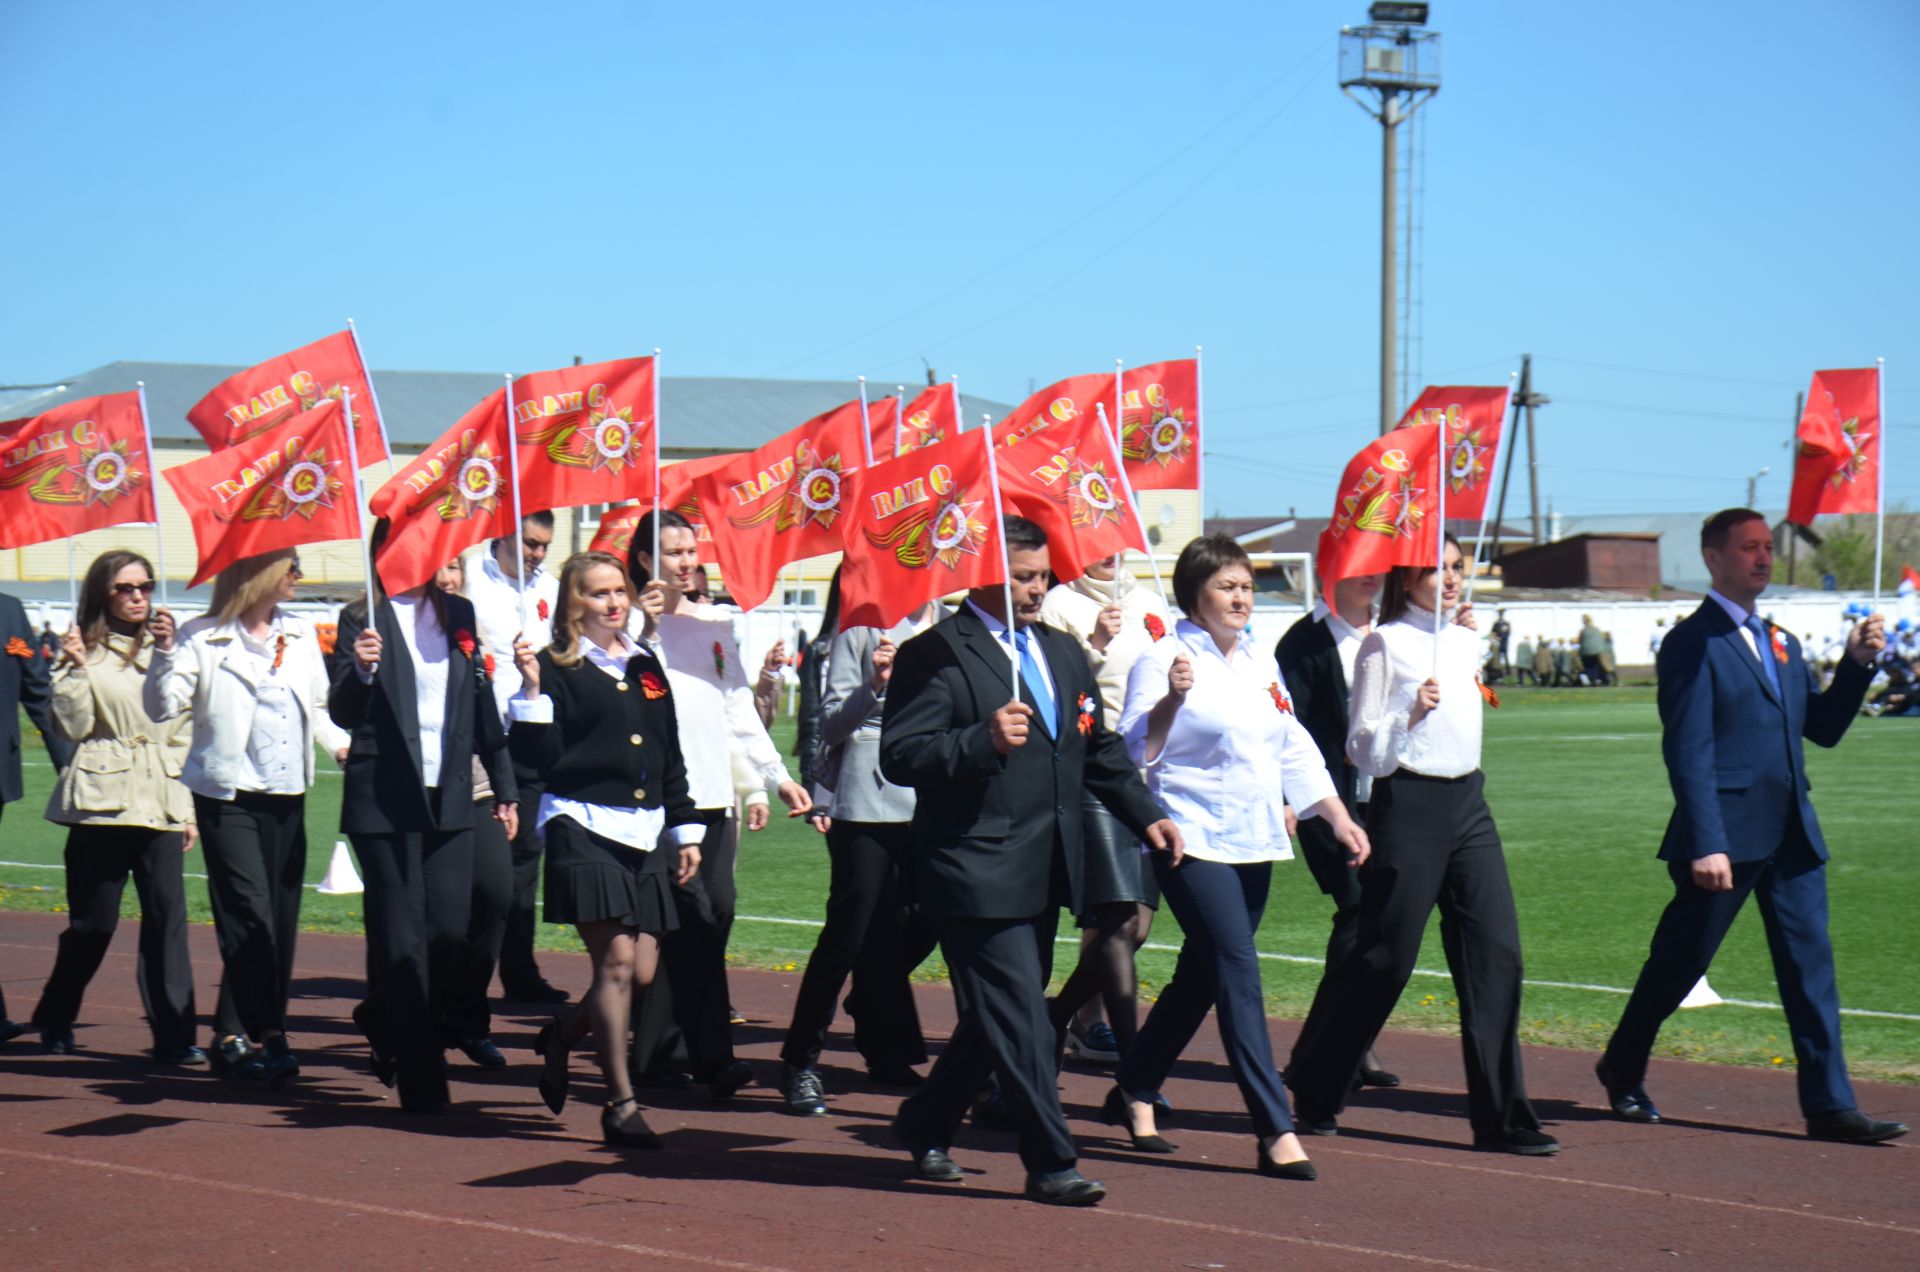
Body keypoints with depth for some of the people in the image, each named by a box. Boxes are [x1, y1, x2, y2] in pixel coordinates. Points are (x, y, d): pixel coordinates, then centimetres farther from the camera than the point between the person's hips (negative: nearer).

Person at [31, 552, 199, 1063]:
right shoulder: (86, 652, 3)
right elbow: (72, 727, -6)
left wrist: (189, 806, 12)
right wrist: (74, 668, -16)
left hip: (160, 804, 3)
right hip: (103, 802, -3)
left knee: (168, 915, -9)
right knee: (93, 921, 4)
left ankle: (174, 1035, -10)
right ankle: (55, 1021, 25)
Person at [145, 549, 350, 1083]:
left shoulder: (300, 634, 11)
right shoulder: (203, 639, -5)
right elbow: (162, 706, -10)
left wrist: (342, 744, 7)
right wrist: (164, 653, -24)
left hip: (288, 796, 5)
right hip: (230, 794, -5)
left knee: (283, 917, 5)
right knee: (251, 914, -12)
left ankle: (269, 1029, 13)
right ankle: (235, 1034, -5)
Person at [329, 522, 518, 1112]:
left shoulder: (458, 614, 12)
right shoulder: (361, 621, -2)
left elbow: (483, 703, 18)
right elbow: (344, 715, -9)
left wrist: (504, 785, 17)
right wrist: (360, 670, -28)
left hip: (449, 798, 4)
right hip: (385, 800, -4)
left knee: (451, 928, 1)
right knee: (403, 937, -2)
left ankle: (385, 1020, 29)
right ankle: (419, 1079, 2)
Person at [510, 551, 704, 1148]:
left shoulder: (645, 663, 16)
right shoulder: (556, 667, -2)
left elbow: (670, 756, 20)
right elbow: (535, 755, -9)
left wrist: (685, 830, 18)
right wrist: (532, 688, -20)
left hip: (645, 831, 6)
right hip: (584, 826, -6)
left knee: (642, 970, 2)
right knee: (616, 960, -12)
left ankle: (562, 1037, 30)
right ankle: (620, 1104, -5)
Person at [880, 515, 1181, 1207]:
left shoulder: (1062, 652, 17)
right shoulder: (935, 654, -9)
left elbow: (1101, 748, 25)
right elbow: (899, 756, -16)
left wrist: (1146, 814, 14)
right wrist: (984, 740, -28)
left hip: (1046, 870, 8)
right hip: (979, 873, -8)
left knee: (998, 1017, 15)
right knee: (1020, 1020, -8)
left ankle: (925, 1127, 31)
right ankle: (1050, 1164, -2)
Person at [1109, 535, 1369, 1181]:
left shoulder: (1260, 664, 14)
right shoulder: (1165, 662, -9)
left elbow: (1294, 749, 20)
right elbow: (1134, 753, -16)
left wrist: (1338, 817, 14)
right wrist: (1171, 700, -30)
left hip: (1255, 843, 8)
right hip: (1194, 842, -8)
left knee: (1201, 976, 14)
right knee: (1238, 970, -14)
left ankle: (1134, 1092, 32)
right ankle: (1275, 1134, -16)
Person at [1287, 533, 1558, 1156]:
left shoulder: (1465, 640, 14)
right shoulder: (1385, 644, -6)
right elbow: (1363, 750, -9)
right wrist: (1410, 713, -22)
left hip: (1467, 801, 6)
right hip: (1408, 803, -6)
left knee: (1496, 951, -4)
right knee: (1385, 957, -2)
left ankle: (1501, 1116, -1)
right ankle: (1313, 1092, 17)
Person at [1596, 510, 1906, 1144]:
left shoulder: (1781, 644, 17)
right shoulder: (1693, 643, -8)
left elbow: (1823, 729, 16)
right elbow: (1688, 752, -13)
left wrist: (1857, 664, 3)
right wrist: (1706, 845, -19)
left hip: (1791, 836, 7)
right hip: (1727, 835, -7)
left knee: (1811, 965, 1)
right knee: (1679, 961, 6)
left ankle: (1830, 1105, 1)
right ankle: (1623, 1070, 26)